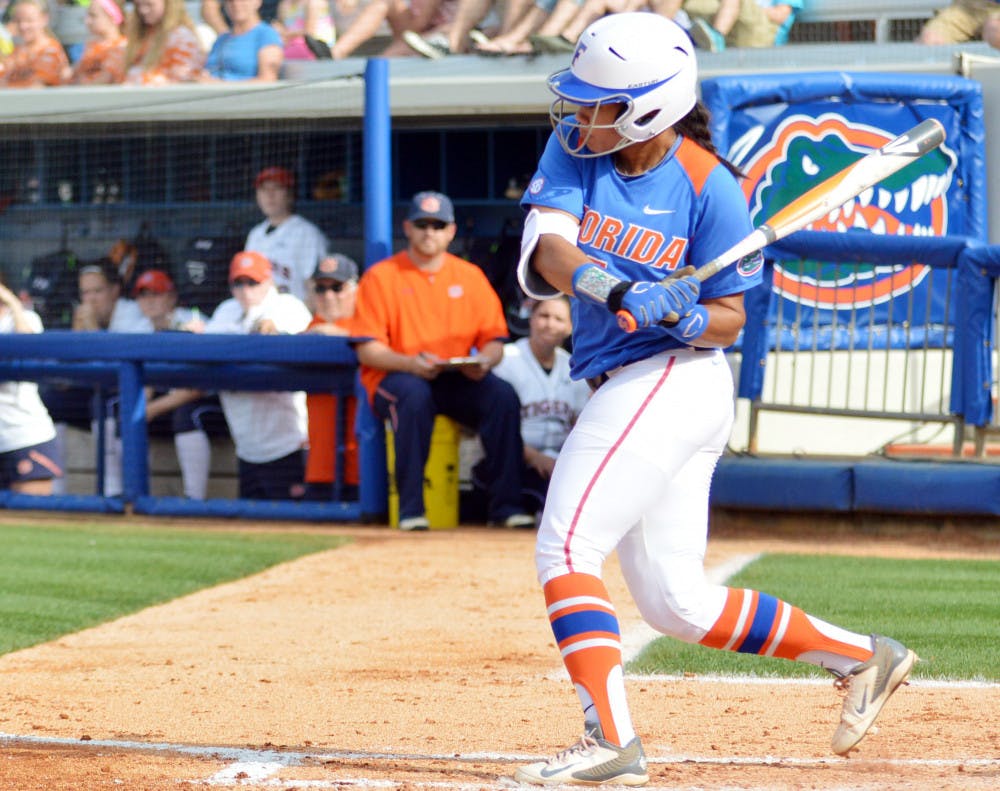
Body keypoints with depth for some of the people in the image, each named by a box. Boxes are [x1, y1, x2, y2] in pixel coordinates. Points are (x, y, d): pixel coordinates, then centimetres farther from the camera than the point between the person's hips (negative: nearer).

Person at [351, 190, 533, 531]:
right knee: (414, 395, -38)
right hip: (393, 378, -3)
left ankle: (505, 506, -24)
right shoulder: (381, 276, 2)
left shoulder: (470, 276, 13)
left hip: (457, 380, 3)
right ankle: (411, 509, -34)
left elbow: (494, 338, 11)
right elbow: (367, 349, -5)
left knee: (503, 396, -25)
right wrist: (411, 363, -23)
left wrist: (485, 361, -14)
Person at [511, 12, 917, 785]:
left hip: (673, 378, -7)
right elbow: (545, 250, -13)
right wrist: (611, 287, -32)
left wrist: (675, 314, -25)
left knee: (566, 551, -15)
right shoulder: (574, 148, 3)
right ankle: (861, 656, 21)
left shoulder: (708, 187, -11)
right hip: (628, 392, 7)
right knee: (678, 603, 10)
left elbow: (729, 318, -4)